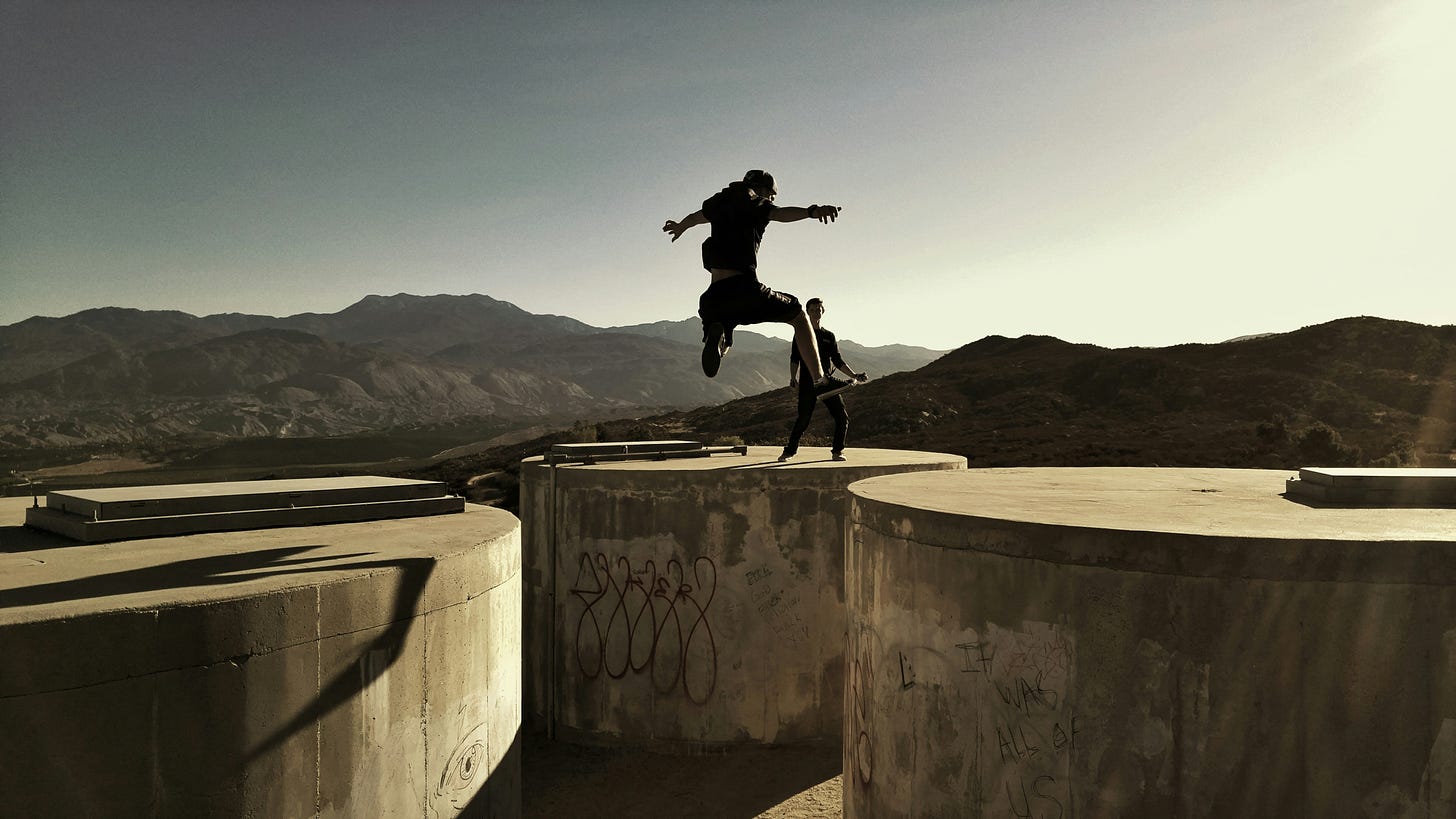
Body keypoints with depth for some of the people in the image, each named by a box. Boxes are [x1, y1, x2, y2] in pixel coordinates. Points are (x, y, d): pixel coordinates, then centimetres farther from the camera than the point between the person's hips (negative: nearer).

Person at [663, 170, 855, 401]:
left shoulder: (720, 203, 25)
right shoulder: (755, 204, 7)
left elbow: (694, 217, 45)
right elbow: (781, 213, -16)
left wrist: (680, 226, 69)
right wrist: (812, 212, -34)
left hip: (714, 295, 5)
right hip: (743, 287, -5)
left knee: (721, 350, 27)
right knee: (798, 316, 14)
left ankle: (715, 334, -12)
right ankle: (820, 380, 2)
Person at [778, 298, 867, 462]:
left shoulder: (829, 336, 16)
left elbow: (838, 361, 17)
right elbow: (795, 358, 3)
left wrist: (854, 375, 7)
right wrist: (793, 377, -10)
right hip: (807, 383, -3)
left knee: (842, 417, -4)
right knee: (803, 419, -12)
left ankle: (837, 451, 9)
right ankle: (789, 451, 1)